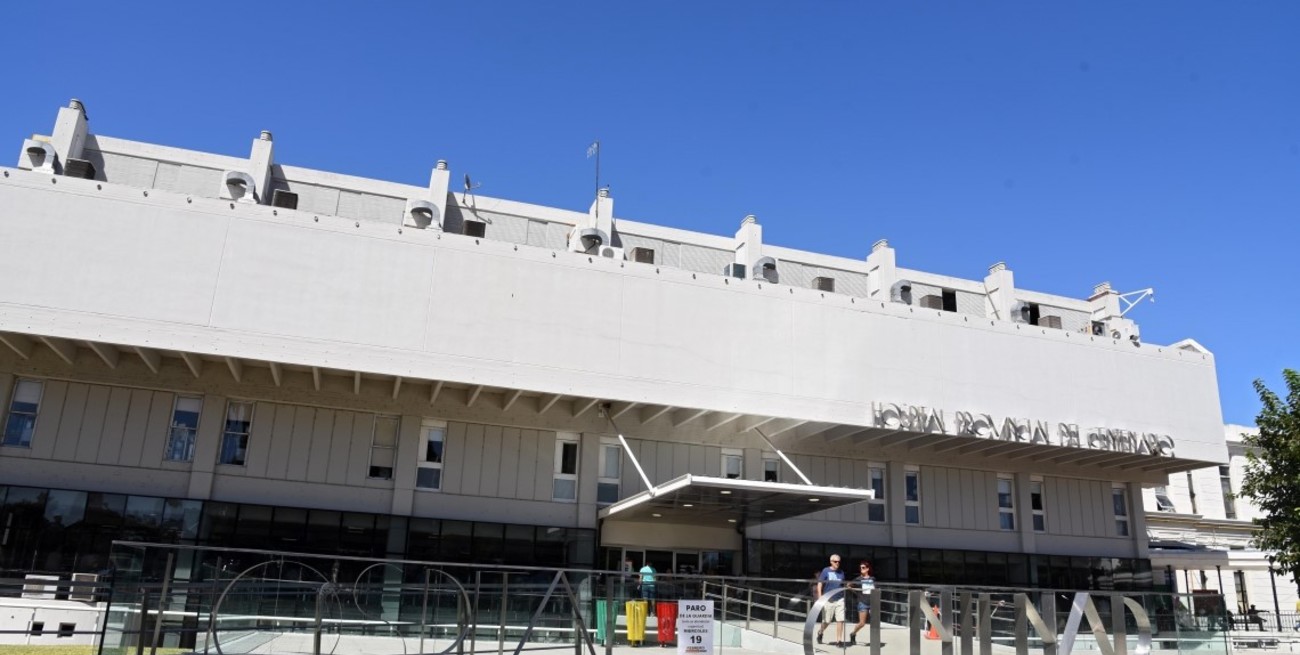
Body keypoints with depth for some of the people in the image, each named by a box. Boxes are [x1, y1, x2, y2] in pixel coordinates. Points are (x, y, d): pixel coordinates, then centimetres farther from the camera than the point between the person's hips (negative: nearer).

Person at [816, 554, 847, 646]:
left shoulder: (841, 573, 9)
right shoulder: (826, 571, -3)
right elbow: (819, 585, -4)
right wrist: (820, 598, -11)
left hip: (840, 599, 3)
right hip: (828, 599, -3)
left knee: (840, 620, -6)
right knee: (826, 621, 6)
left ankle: (839, 640, 2)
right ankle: (820, 632, 36)